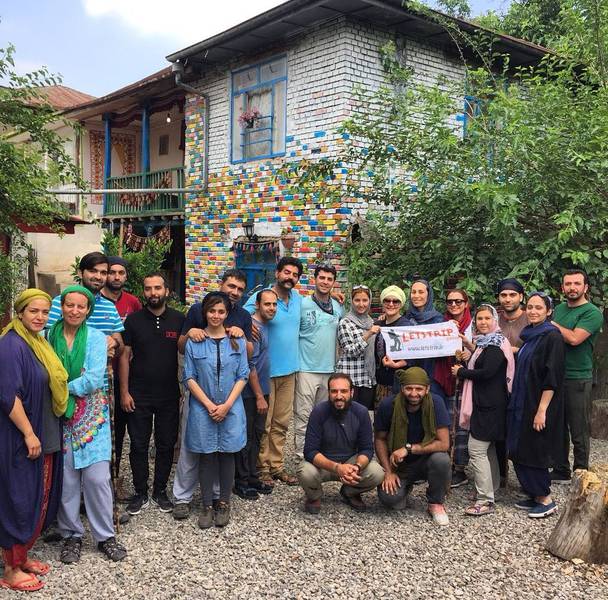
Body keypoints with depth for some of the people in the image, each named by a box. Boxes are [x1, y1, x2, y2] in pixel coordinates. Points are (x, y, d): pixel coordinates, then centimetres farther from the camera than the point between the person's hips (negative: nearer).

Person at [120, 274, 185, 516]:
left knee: (166, 445, 10)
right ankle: (140, 493, 21)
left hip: (169, 395, 1)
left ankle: (160, 491, 26)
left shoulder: (179, 319, 0)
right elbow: (124, 356, -1)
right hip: (139, 395, -1)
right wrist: (124, 391, -5)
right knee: (139, 446, 6)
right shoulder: (133, 320, -2)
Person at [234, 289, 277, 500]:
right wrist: (259, 396, -18)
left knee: (256, 436, 16)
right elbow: (250, 365, -21)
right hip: (250, 393, -9)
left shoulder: (265, 325, 8)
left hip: (262, 390, 9)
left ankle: (252, 477, 26)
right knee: (246, 438, 2)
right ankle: (241, 482, 13)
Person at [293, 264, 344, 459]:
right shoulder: (302, 305, -7)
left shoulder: (338, 307, 9)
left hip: (330, 369, 5)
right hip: (307, 369, -5)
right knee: (304, 415, -3)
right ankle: (302, 454, 5)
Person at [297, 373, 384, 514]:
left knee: (377, 473, -23)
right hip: (323, 463, -2)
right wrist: (336, 468, -39)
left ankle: (350, 492, 11)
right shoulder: (319, 412, -21)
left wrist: (357, 467, -33)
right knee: (306, 473, -34)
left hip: (351, 461, 2)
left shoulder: (361, 412, -13)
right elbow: (310, 451, -23)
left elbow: (367, 449, -10)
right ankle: (314, 496, 5)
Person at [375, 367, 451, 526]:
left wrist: (409, 448, -27)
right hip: (398, 465, 1)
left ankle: (436, 503, -4)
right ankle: (405, 487, 15)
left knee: (441, 459, -33)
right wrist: (388, 472, -12)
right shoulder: (388, 406, -16)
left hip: (425, 461, -1)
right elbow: (380, 439, -3)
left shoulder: (436, 403, -20)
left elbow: (444, 443, -22)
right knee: (389, 498, -24)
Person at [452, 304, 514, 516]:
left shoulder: (496, 344, -13)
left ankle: (486, 500, -7)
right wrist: (465, 365, 5)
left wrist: (461, 372, -11)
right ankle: (492, 489, 26)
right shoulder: (484, 342, 17)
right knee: (488, 449, 16)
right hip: (484, 403, 10)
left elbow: (486, 372, -22)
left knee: (476, 449, -11)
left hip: (490, 404, -10)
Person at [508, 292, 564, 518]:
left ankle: (545, 499, 13)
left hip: (539, 404, -8)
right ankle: (534, 496, 22)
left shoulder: (552, 336, -14)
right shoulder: (530, 335, 11)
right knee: (518, 452, 10)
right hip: (522, 404, 8)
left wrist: (542, 410, -22)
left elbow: (552, 377, -19)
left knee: (532, 452, -1)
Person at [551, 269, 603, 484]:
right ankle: (560, 472, 25)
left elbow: (574, 338, -22)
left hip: (578, 380, -6)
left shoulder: (592, 313, -9)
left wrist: (552, 325, -10)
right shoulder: (559, 309, 12)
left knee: (579, 433, 2)